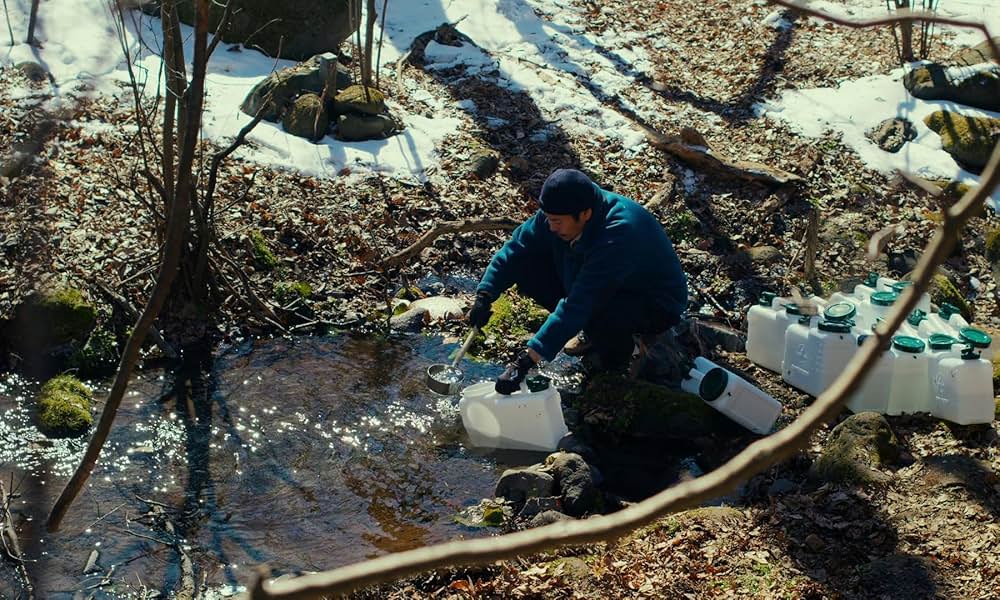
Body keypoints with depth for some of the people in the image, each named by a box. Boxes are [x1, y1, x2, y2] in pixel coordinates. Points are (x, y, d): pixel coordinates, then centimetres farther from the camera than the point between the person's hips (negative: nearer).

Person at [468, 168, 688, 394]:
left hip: (660, 307, -7)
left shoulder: (619, 235, -40)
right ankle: (594, 333, 7)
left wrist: (527, 359, -44)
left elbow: (579, 305, -43)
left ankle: (617, 355, -4)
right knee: (528, 269, -9)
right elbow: (518, 247, -6)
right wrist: (484, 296, -21)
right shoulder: (560, 212, -18)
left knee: (595, 311, -40)